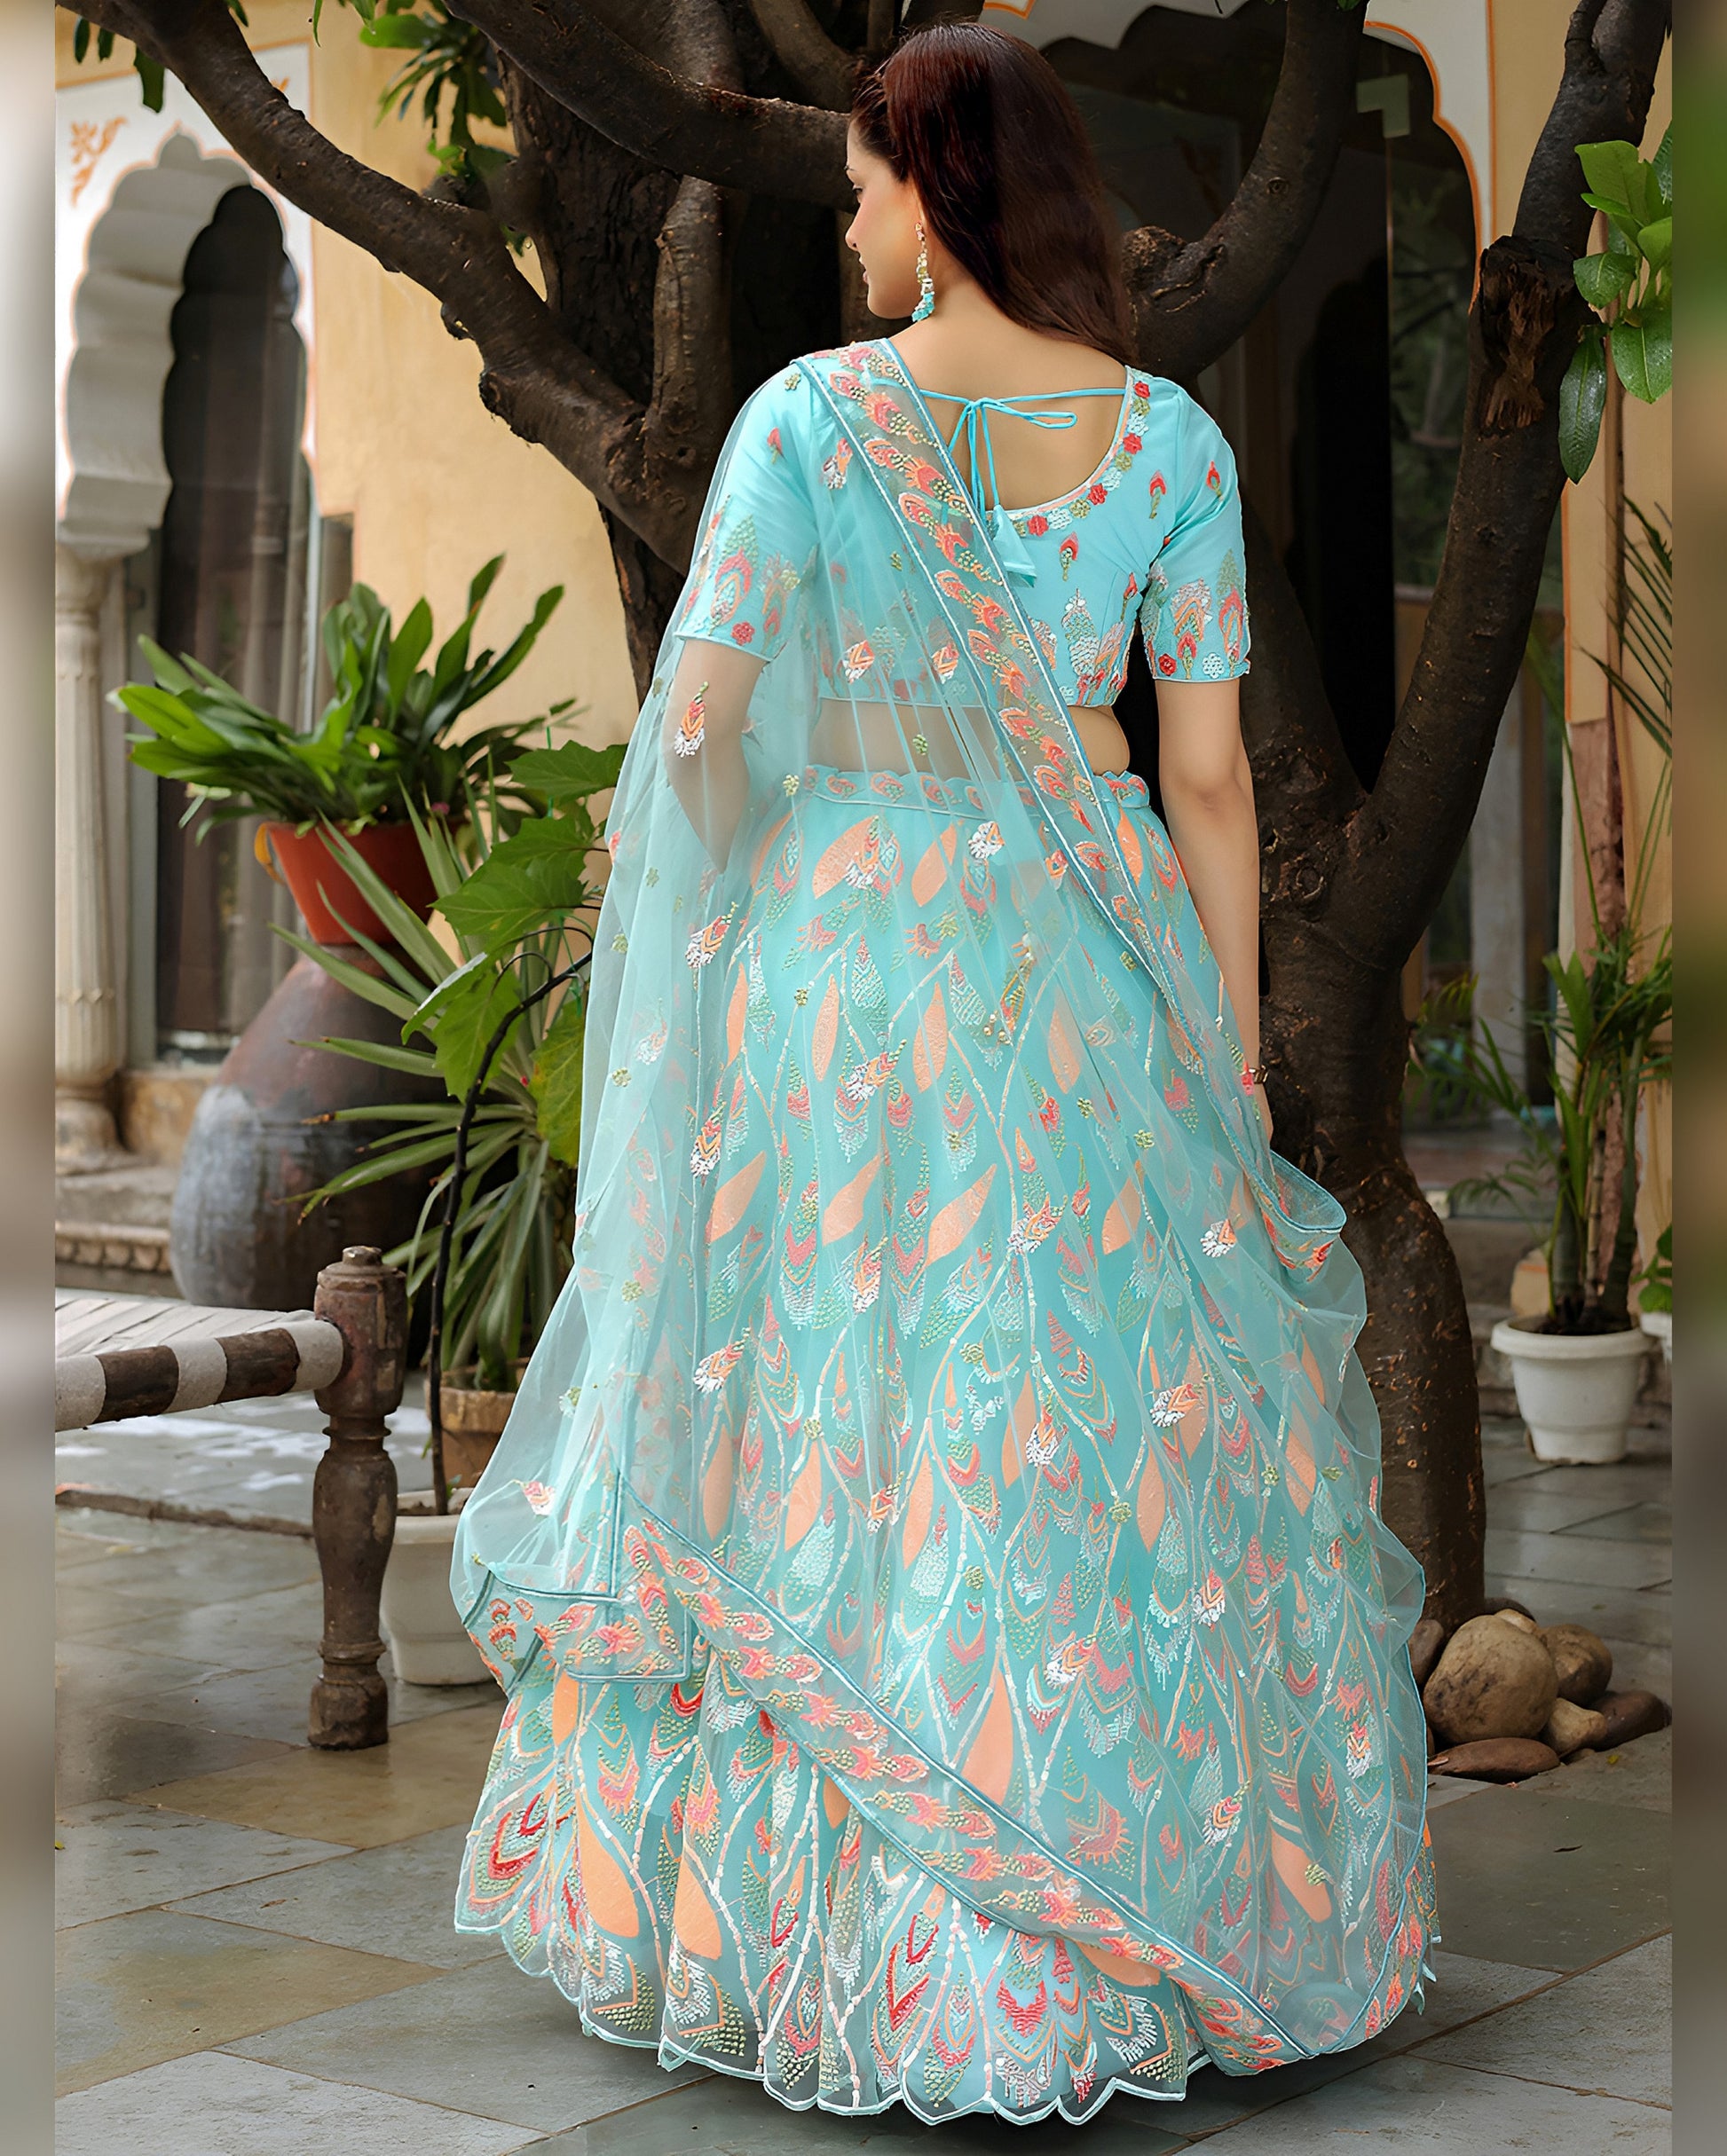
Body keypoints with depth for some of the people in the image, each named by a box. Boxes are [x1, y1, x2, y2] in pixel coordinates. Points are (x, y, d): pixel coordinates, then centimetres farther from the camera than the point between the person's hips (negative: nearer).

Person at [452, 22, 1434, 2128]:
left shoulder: (807, 416, -8)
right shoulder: (1172, 438, -1)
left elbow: (694, 725, -9)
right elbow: (1210, 778, 0)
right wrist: (1232, 1063, 7)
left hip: (846, 962, -2)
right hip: (1093, 973, 2)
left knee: (837, 1438, 8)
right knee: (1119, 1443, 12)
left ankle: (849, 1936, 18)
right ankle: (1137, 1919, 21)